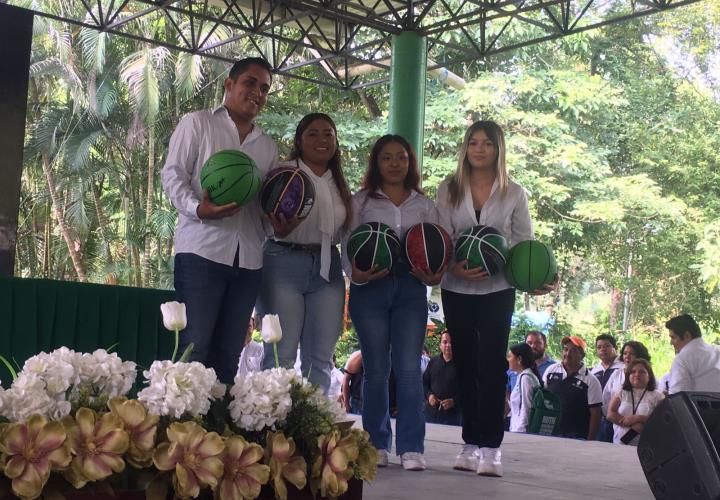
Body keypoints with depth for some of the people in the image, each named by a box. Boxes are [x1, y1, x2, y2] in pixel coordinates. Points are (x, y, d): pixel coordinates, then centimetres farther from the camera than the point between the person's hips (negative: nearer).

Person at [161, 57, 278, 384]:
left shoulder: (268, 147, 21)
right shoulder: (197, 124, 7)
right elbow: (173, 175, -2)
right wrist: (197, 208, -20)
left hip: (249, 259, 5)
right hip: (203, 250, -5)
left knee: (229, 352, 5)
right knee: (195, 347, -8)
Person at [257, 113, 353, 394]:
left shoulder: (339, 184, 18)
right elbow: (262, 221, -7)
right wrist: (281, 229, -28)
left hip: (327, 270, 6)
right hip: (285, 263, -5)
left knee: (320, 358, 5)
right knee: (281, 354, -7)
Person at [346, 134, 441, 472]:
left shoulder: (424, 205, 14)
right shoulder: (362, 201, 10)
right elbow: (348, 247, 3)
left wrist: (433, 276, -12)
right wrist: (357, 274, -16)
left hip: (410, 287, 1)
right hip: (371, 287, 0)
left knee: (409, 368, -6)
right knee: (376, 368, 2)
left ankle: (411, 448, -4)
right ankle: (376, 444, 11)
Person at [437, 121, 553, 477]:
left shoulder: (514, 193, 2)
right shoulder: (448, 190, 3)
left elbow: (525, 243, 2)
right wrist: (453, 267, -21)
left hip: (498, 290, -2)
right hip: (456, 289, 2)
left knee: (492, 365, -8)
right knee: (465, 364, 7)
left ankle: (490, 447, -7)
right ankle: (471, 443, 14)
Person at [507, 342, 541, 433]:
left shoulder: (525, 377, -12)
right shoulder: (523, 376, 16)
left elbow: (526, 408, -17)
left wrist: (519, 430, -19)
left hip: (521, 431, -9)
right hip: (516, 429, 9)